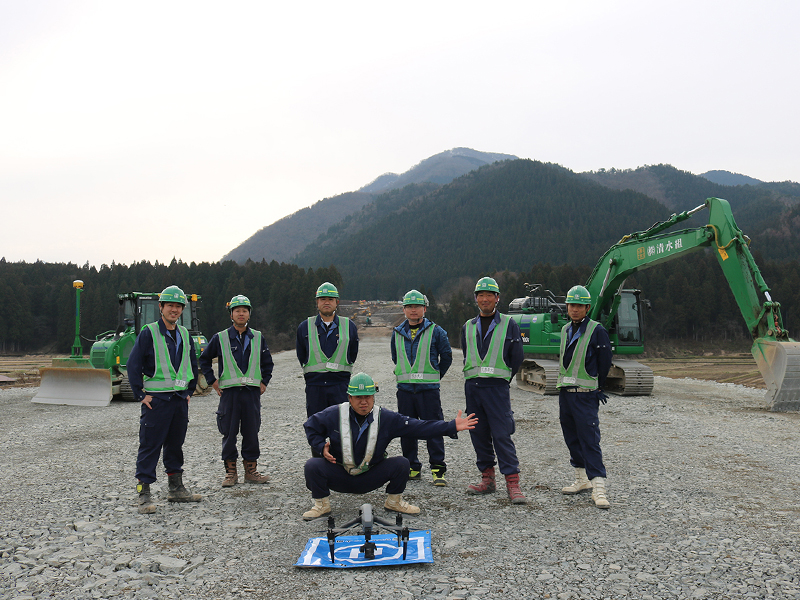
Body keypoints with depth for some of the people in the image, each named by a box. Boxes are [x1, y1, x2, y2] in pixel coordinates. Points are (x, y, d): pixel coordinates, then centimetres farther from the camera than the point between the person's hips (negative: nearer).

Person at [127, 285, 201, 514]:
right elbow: (133, 365, -7)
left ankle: (176, 488, 24)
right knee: (150, 446, -5)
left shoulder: (185, 335, 11)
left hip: (180, 399, 6)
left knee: (176, 444, 14)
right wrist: (140, 395, -9)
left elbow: (193, 365, 22)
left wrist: (189, 391, 14)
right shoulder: (148, 332, -6)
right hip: (156, 399, -6)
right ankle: (144, 493, 1)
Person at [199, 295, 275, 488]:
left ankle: (251, 470, 15)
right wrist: (213, 381, 6)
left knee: (251, 432, 5)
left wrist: (264, 382, 11)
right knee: (229, 433, 2)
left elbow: (267, 362, 20)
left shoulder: (258, 338, 9)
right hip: (229, 392, -2)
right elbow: (204, 359, 12)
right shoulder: (220, 338, 3)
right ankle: (231, 472, 12)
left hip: (252, 392, 2)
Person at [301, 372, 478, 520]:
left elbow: (418, 427, -10)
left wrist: (452, 427, -18)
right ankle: (322, 504, 3)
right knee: (313, 466, -26)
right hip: (339, 477, -1)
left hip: (370, 478, 1)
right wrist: (321, 447, -12)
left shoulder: (385, 418, -7)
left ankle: (394, 501, 11)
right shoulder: (334, 415, -10)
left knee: (401, 463, -16)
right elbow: (311, 427, 6)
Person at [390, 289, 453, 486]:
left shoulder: (435, 331, -1)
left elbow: (446, 356, 7)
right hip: (404, 388, 4)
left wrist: (435, 376, 8)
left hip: (428, 389, -4)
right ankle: (412, 468, 19)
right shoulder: (398, 333, 10)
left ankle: (438, 469, 4)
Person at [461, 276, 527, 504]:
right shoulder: (468, 327, 13)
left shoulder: (509, 325, 2)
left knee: (502, 435, -9)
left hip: (497, 387, -4)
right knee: (479, 434, 8)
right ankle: (487, 479, 18)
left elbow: (517, 357, 5)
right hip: (472, 387, 5)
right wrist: (475, 378, 13)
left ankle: (512, 483, -6)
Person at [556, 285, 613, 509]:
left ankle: (598, 488, -8)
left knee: (590, 440, -10)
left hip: (586, 395, -7)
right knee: (572, 438, 13)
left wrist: (596, 388, 2)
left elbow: (605, 362, -5)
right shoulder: (565, 330, 11)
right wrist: (567, 384, 14)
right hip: (565, 392, 7)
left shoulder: (597, 331, -8)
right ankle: (582, 479, 27)